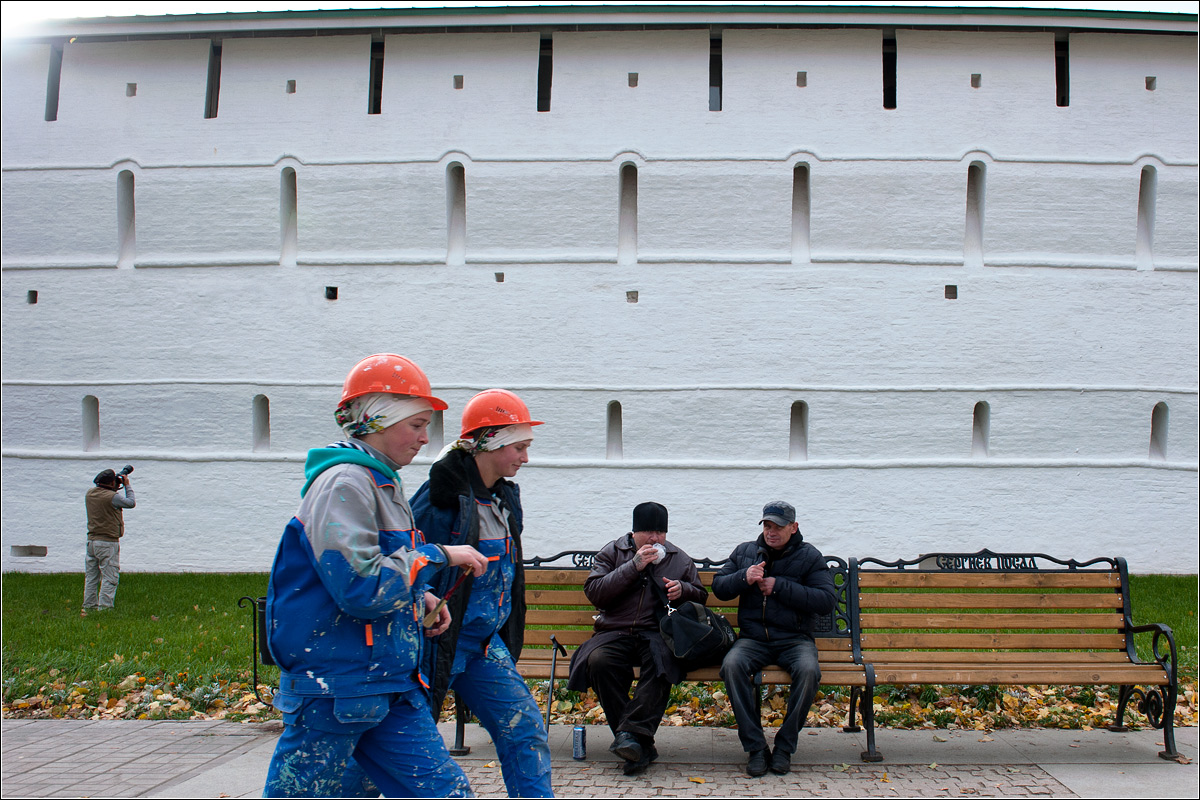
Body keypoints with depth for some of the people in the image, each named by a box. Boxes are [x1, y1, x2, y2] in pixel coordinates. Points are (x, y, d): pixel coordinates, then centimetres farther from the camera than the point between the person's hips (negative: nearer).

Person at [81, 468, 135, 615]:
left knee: (91, 577, 14)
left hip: (91, 541, 8)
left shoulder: (89, 493, 4)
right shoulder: (112, 497, -18)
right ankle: (104, 608, -5)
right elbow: (131, 503, -4)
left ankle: (89, 606, 17)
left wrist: (117, 487, 18)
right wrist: (127, 485, 6)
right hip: (108, 543, -8)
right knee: (110, 577, -2)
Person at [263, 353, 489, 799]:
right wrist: (437, 556, -16)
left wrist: (418, 596, 10)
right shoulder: (344, 483, -17)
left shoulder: (381, 482, 14)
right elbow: (361, 588, -25)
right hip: (334, 689, -9)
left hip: (391, 687, 9)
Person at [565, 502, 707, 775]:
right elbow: (594, 592, 0)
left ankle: (631, 733, -38)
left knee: (661, 661, -37)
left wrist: (683, 589, 2)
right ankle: (641, 744, -30)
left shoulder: (680, 559, 19)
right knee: (598, 661, -34)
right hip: (615, 632, 0)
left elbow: (700, 596, 26)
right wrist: (633, 566, -7)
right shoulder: (612, 552, 13)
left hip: (657, 633, 0)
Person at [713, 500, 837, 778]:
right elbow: (718, 587, 13)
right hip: (753, 638, 2)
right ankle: (756, 748, -23)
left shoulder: (809, 556, 6)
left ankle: (785, 747, -17)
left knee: (809, 670, -34)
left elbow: (827, 599, -6)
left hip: (795, 638, -1)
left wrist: (779, 586, -12)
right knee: (732, 666, -32)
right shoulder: (744, 552, 16)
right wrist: (744, 578, -8)